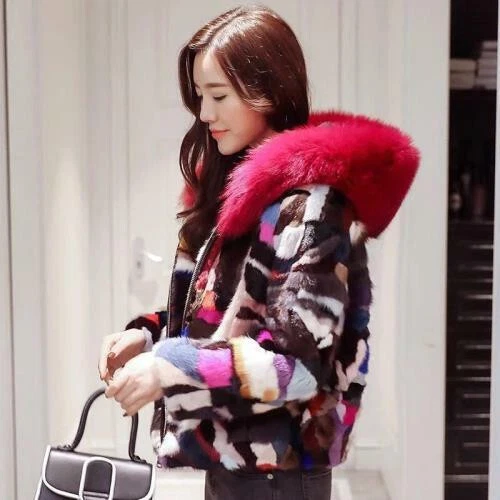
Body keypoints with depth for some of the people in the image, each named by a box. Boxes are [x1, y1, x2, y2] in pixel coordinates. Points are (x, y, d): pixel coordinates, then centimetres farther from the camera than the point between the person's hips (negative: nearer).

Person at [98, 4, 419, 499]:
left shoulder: (311, 203, -19)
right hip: (229, 452, 8)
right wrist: (149, 334, -3)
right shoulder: (234, 186, 7)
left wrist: (170, 367, -26)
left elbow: (302, 361, -24)